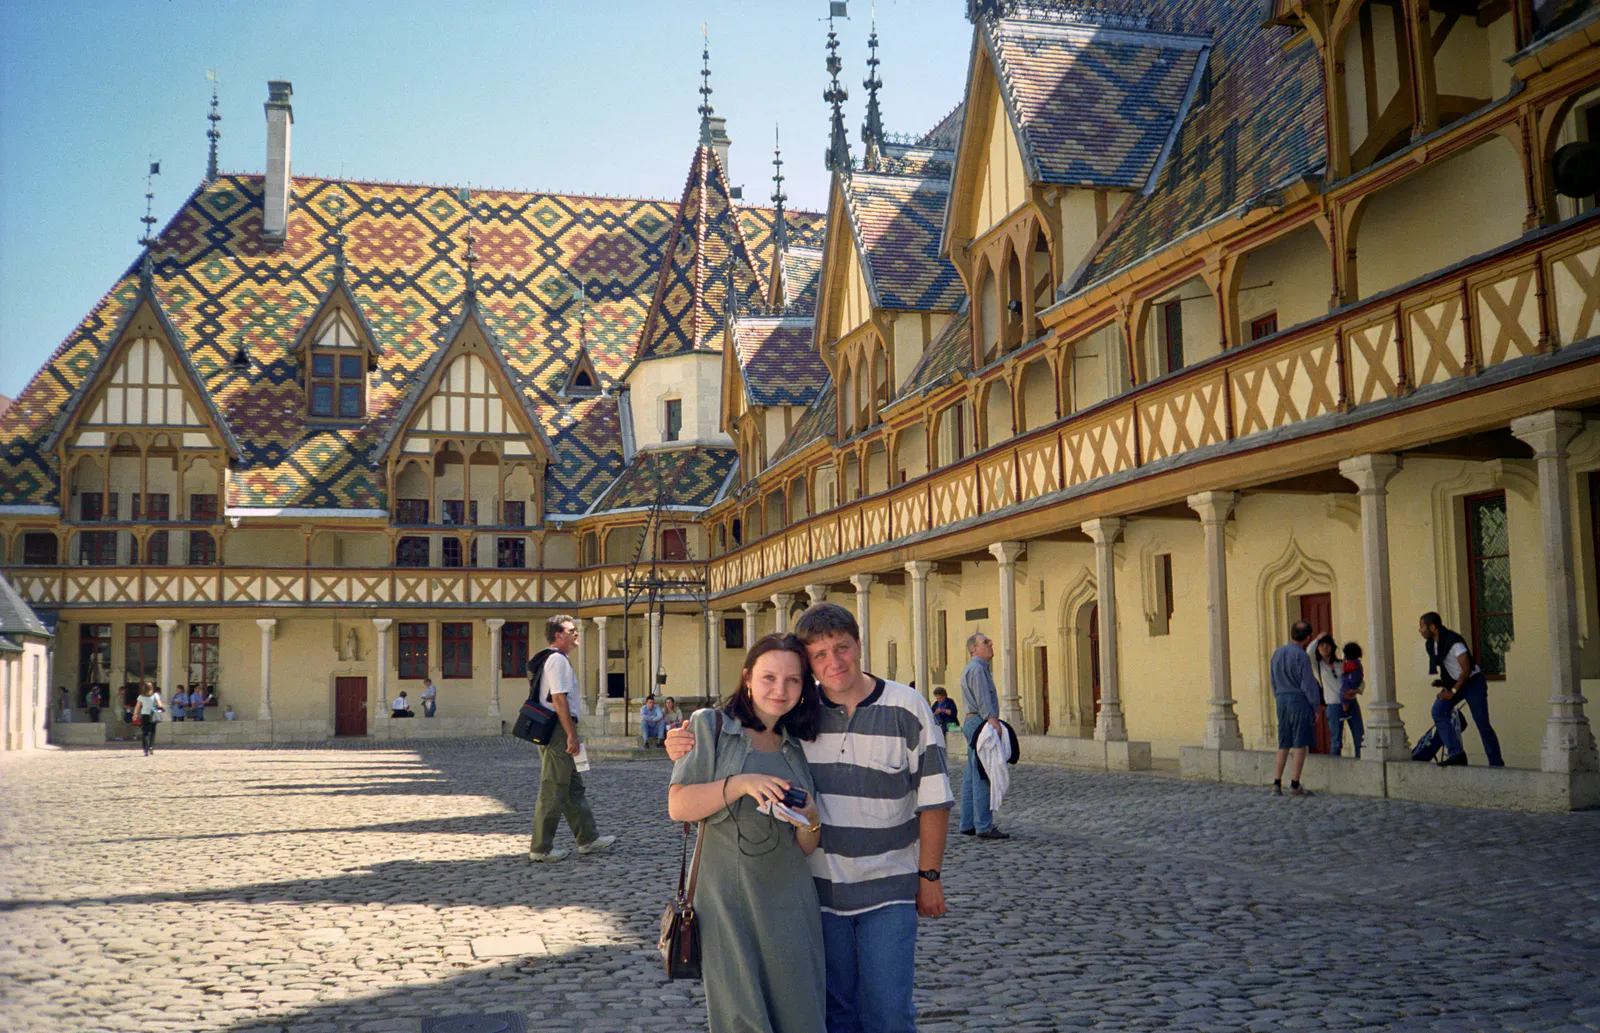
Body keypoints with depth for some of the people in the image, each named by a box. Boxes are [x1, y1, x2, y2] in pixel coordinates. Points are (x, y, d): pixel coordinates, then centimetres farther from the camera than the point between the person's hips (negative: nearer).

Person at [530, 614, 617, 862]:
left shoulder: (553, 659, 19)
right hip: (558, 730, -11)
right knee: (553, 789, -5)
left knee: (574, 787, 15)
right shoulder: (558, 660, -14)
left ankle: (588, 838, 22)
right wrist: (572, 735, -21)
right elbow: (558, 698, -21)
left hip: (552, 731, 11)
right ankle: (541, 848, 1)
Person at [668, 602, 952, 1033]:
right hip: (822, 887, 2)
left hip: (888, 890, -2)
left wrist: (929, 875, -3)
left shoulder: (906, 707, -8)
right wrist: (684, 746, -13)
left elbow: (933, 799, -3)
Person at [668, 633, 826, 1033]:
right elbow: (678, 806, -7)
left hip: (790, 902, 4)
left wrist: (810, 820, -7)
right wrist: (740, 784, -18)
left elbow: (805, 847, 15)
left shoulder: (795, 748, 14)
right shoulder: (711, 726, 2)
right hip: (729, 899, -4)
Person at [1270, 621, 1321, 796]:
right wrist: (1315, 709, -4)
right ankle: (1295, 785, 1)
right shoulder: (1302, 656, -13)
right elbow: (1308, 684, -12)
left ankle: (1277, 782, 5)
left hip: (1282, 699, 6)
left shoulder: (1277, 653, 8)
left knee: (1283, 744, 11)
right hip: (1300, 700, -6)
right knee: (1300, 744, 0)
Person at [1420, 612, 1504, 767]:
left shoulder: (1454, 642, -24)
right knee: (1438, 710, -18)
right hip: (1453, 683, 7)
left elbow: (1467, 669, -24)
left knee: (1482, 724, -3)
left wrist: (1453, 691, -20)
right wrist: (1443, 685, 5)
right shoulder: (1430, 644, 1)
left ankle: (1496, 763, 11)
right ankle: (1456, 754, -20)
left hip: (1472, 682, -7)